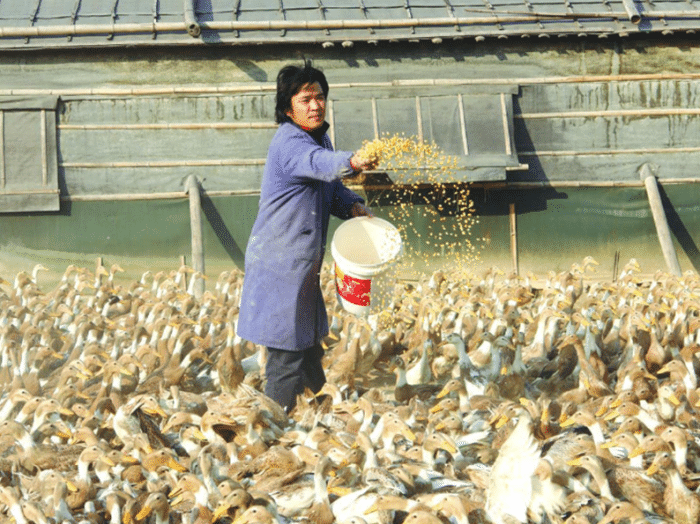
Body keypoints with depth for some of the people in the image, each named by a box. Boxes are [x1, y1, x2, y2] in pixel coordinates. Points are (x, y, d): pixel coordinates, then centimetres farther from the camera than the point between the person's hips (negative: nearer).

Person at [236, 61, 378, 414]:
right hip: (280, 263, -10)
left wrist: (352, 205, -1)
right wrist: (352, 162, -62)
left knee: (308, 346, 21)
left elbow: (330, 188, 21)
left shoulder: (319, 138, 11)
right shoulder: (288, 143, -20)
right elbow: (319, 164, -42)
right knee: (286, 354, -6)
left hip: (302, 265, 10)